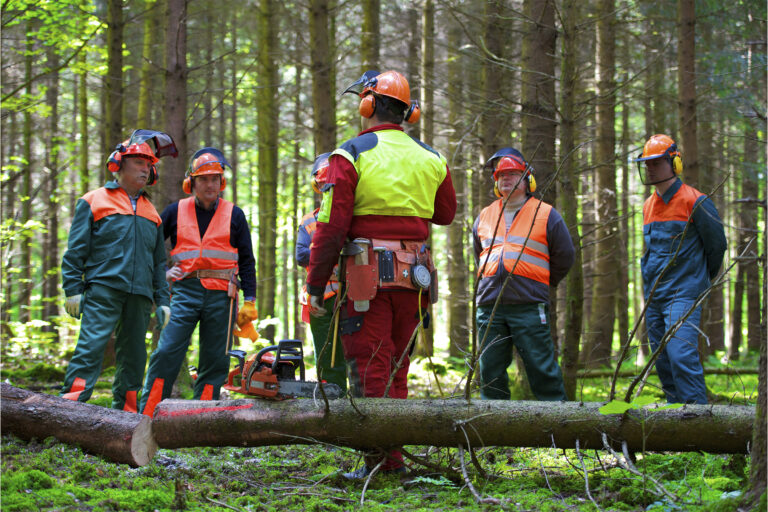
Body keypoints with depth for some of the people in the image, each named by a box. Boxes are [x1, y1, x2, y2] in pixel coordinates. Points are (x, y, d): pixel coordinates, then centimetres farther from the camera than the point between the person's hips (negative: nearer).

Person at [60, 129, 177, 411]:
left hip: (140, 297, 5)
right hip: (103, 291, -5)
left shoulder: (151, 213, 23)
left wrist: (162, 301, 16)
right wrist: (73, 289, -5)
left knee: (133, 357, 5)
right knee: (90, 347, -17)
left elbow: (159, 261, 24)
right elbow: (75, 250, 3)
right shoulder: (94, 201, 8)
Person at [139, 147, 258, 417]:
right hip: (185, 290, -1)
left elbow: (246, 260, 9)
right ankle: (146, 417, -9)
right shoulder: (176, 211, 8)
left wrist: (250, 301, 2)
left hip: (221, 295, 1)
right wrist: (161, 271, 5)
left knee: (215, 362, 3)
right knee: (166, 354, -10)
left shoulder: (234, 215, 8)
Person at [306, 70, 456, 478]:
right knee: (396, 368, 15)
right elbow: (446, 213, 25)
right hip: (414, 276, 5)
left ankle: (379, 463, -4)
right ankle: (395, 459, 17)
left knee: (370, 368, -2)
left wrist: (316, 285, -4)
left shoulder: (350, 155, -7)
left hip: (368, 275, -5)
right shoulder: (430, 159, 9)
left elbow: (332, 226, -10)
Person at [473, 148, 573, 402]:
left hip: (529, 307, -4)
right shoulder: (484, 217, 18)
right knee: (490, 369, 5)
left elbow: (564, 256, 9)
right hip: (489, 304, 4)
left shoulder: (545, 215, 5)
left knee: (541, 367, -6)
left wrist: (541, 285, 10)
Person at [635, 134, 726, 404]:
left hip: (683, 294, -7)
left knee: (681, 355, -19)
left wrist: (700, 279, 11)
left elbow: (717, 245, 1)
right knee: (663, 362, 7)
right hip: (654, 296, 8)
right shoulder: (649, 206, 14)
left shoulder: (694, 202, -7)